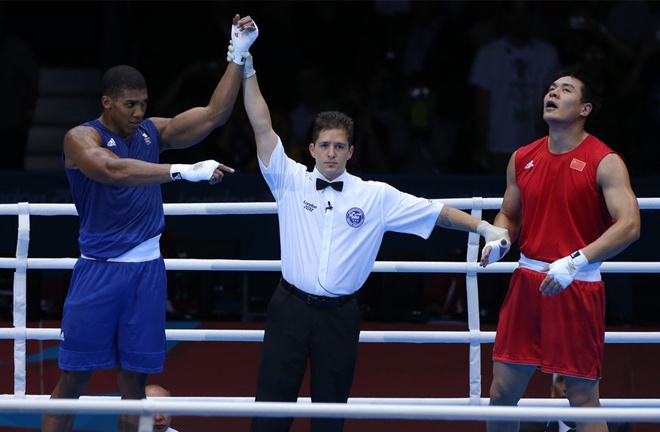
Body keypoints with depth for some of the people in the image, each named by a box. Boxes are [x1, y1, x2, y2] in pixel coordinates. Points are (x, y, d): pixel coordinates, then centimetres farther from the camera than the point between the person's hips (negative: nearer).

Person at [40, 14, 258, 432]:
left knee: (135, 377, 6)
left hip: (147, 270, 5)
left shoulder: (153, 132, 9)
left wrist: (239, 55, -3)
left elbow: (214, 114, 6)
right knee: (73, 376, -3)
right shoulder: (81, 138, -9)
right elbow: (114, 170, -28)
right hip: (100, 269, -4)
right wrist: (184, 171, -34)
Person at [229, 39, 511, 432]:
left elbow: (435, 211, 5)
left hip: (340, 315, 1)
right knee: (273, 400, -2)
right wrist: (248, 72, -9)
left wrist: (487, 228, -2)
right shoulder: (291, 181, 4)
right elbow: (263, 128, -2)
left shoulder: (376, 197, 4)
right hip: (291, 307, -1)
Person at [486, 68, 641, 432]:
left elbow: (629, 225, -19)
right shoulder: (522, 158, 9)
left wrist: (576, 261, -29)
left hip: (578, 287, -5)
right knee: (502, 391, 6)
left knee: (583, 396, -3)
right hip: (527, 280, 5)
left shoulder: (604, 163, -9)